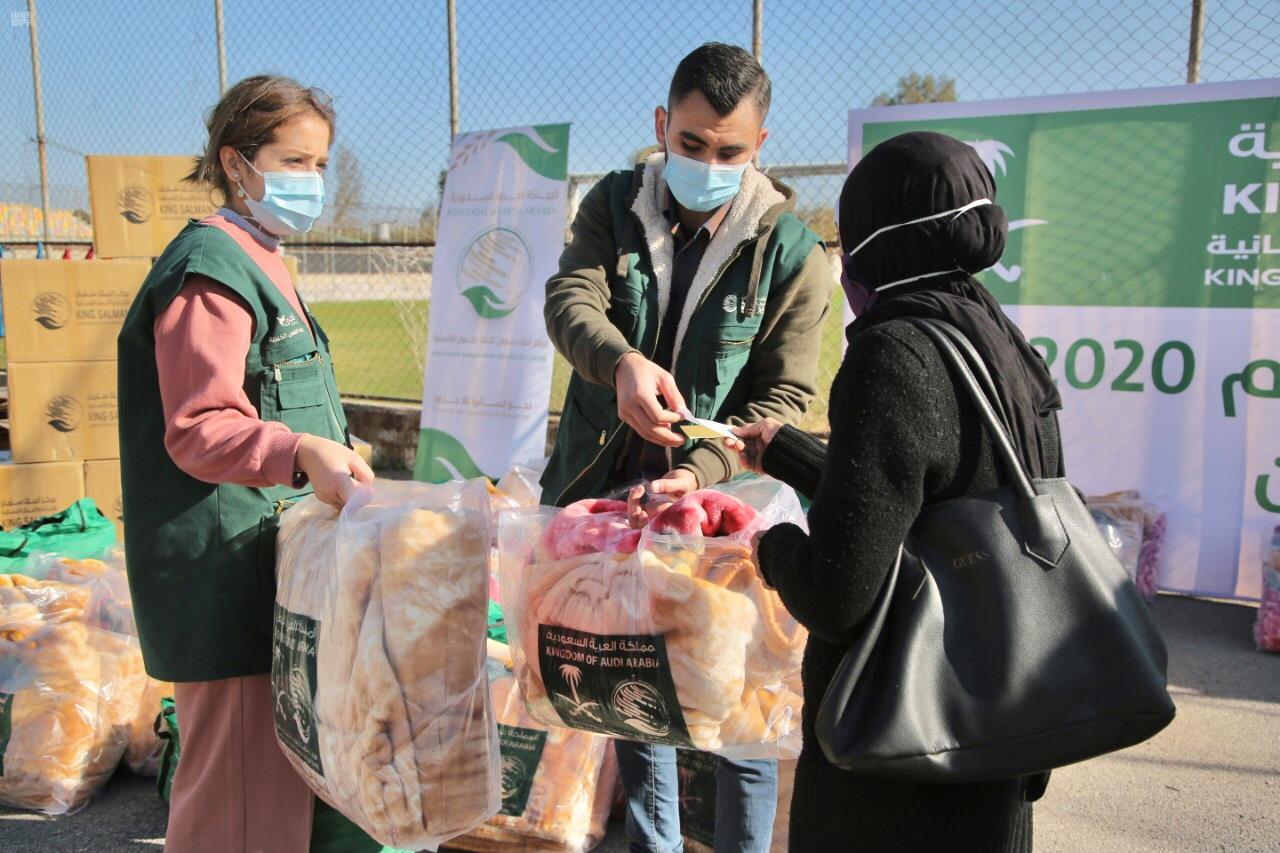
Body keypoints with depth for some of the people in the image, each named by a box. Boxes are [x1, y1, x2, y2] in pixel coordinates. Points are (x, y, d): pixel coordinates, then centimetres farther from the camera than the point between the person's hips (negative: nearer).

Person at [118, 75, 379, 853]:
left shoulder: (263, 265, 19)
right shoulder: (209, 269, -13)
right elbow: (197, 431, -22)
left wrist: (331, 458, 25)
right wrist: (300, 452, -37)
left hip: (275, 564, 10)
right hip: (227, 568, -10)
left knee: (291, 773, 17)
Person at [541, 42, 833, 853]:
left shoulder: (792, 252, -8)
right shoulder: (614, 205, 1)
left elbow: (783, 397, -10)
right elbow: (570, 300, -15)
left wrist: (703, 472, -26)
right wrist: (621, 361, -37)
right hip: (602, 495, 3)